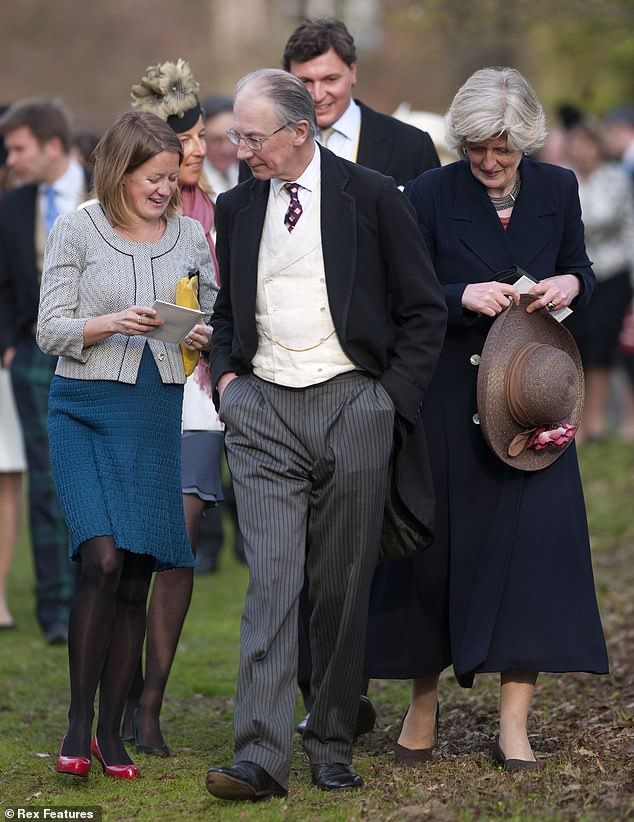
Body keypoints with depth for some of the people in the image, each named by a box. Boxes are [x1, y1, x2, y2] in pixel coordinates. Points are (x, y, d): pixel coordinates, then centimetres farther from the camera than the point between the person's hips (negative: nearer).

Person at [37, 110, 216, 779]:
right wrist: (112, 324, -18)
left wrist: (204, 339, -5)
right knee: (103, 558, -18)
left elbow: (212, 318, 18)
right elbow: (51, 330, -2)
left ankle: (110, 731, 11)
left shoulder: (190, 236, 9)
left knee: (137, 576, 3)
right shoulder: (76, 231, 0)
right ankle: (78, 723, -7)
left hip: (157, 415, 3)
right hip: (86, 409, -3)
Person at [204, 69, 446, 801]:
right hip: (262, 412, 2)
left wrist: (389, 398, -3)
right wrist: (225, 376, 8)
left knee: (342, 586, 3)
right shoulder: (235, 207, 10)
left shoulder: (371, 197, -1)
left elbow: (424, 310, 3)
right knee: (272, 577, -10)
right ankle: (260, 754, -15)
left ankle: (332, 745, 15)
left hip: (352, 409, -2)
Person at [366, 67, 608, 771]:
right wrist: (465, 296, -22)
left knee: (533, 538, -8)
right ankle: (422, 706, 21)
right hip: (449, 398, -2)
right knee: (438, 544, 3)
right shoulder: (431, 195, -5)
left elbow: (581, 274, 15)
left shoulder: (556, 190, 4)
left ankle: (514, 723, -3)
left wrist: (568, 285, -8)